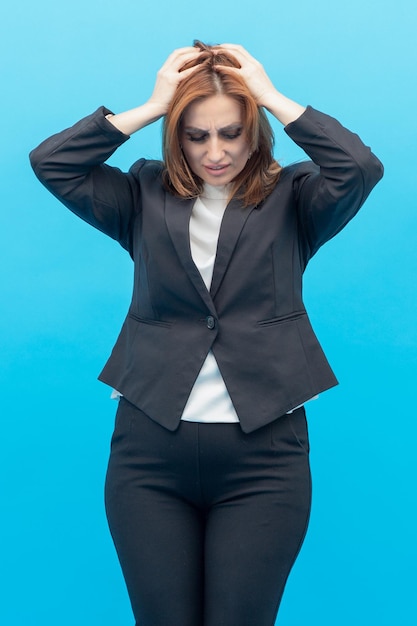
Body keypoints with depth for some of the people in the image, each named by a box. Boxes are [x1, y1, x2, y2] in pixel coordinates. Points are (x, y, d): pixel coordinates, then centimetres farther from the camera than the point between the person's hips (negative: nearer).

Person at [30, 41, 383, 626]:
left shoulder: (292, 198, 5)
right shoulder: (146, 196, 9)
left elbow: (361, 167, -13)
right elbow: (50, 162, -1)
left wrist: (272, 97, -6)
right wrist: (153, 105, -2)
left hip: (263, 452, -1)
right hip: (150, 447, 2)